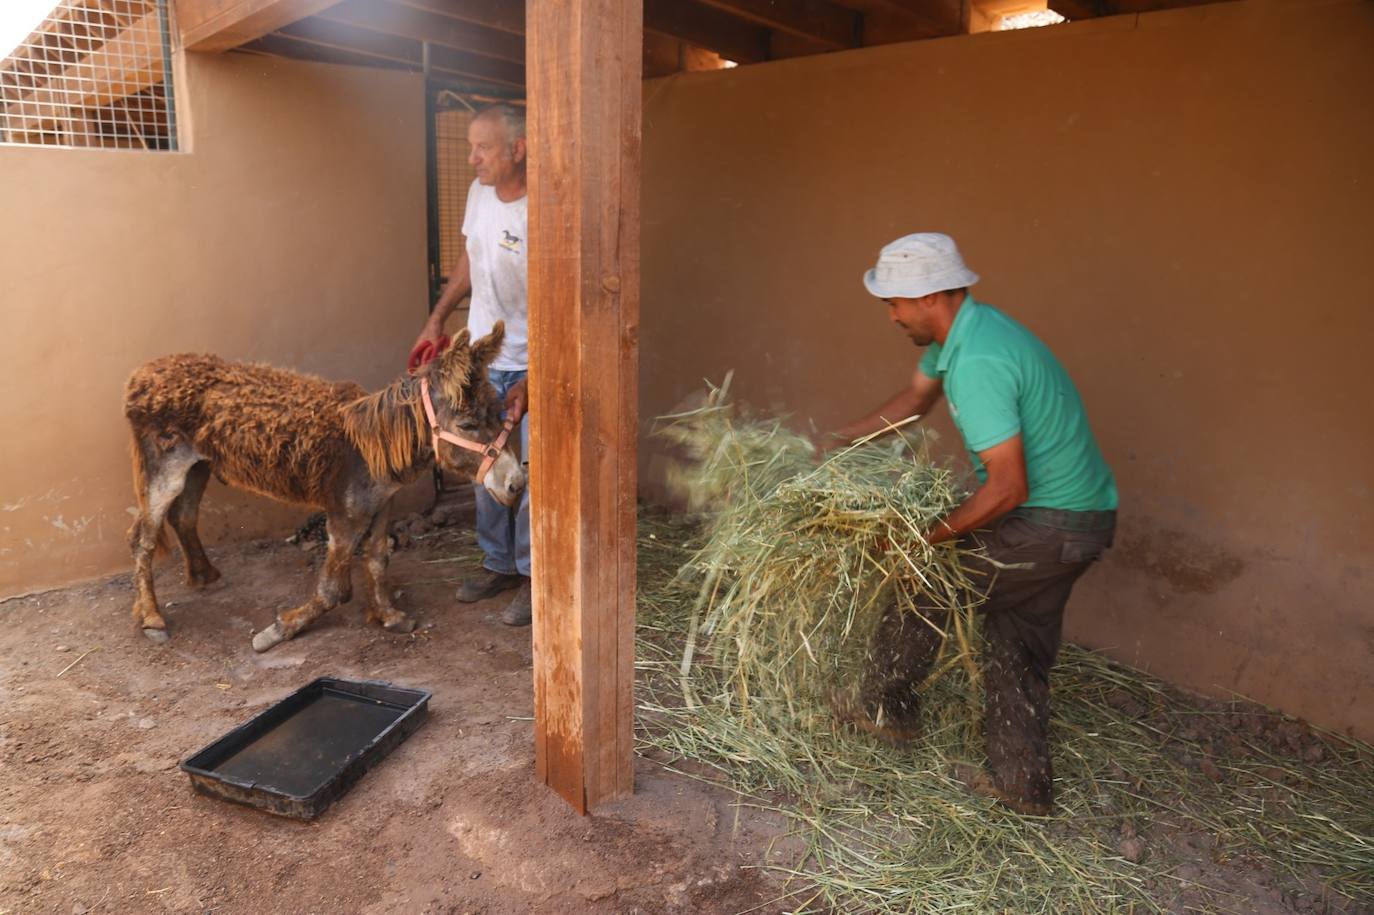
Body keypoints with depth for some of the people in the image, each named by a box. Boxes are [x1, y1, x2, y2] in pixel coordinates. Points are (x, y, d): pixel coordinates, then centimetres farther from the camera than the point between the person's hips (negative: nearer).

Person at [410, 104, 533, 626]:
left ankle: (533, 577, 17)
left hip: (531, 364, -7)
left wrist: (531, 382, -26)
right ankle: (498, 564, 31)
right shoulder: (480, 191, 0)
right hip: (483, 356, 7)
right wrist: (436, 322, 16)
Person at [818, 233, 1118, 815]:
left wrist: (927, 535, -20)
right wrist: (841, 440, 15)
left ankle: (884, 707, 26)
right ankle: (1023, 785, 30)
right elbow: (915, 399, 21)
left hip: (1047, 526, -10)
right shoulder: (960, 330, 5)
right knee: (1019, 646, 18)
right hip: (1080, 517, 10)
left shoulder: (977, 363, -27)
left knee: (926, 583, 6)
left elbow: (1008, 487, -29)